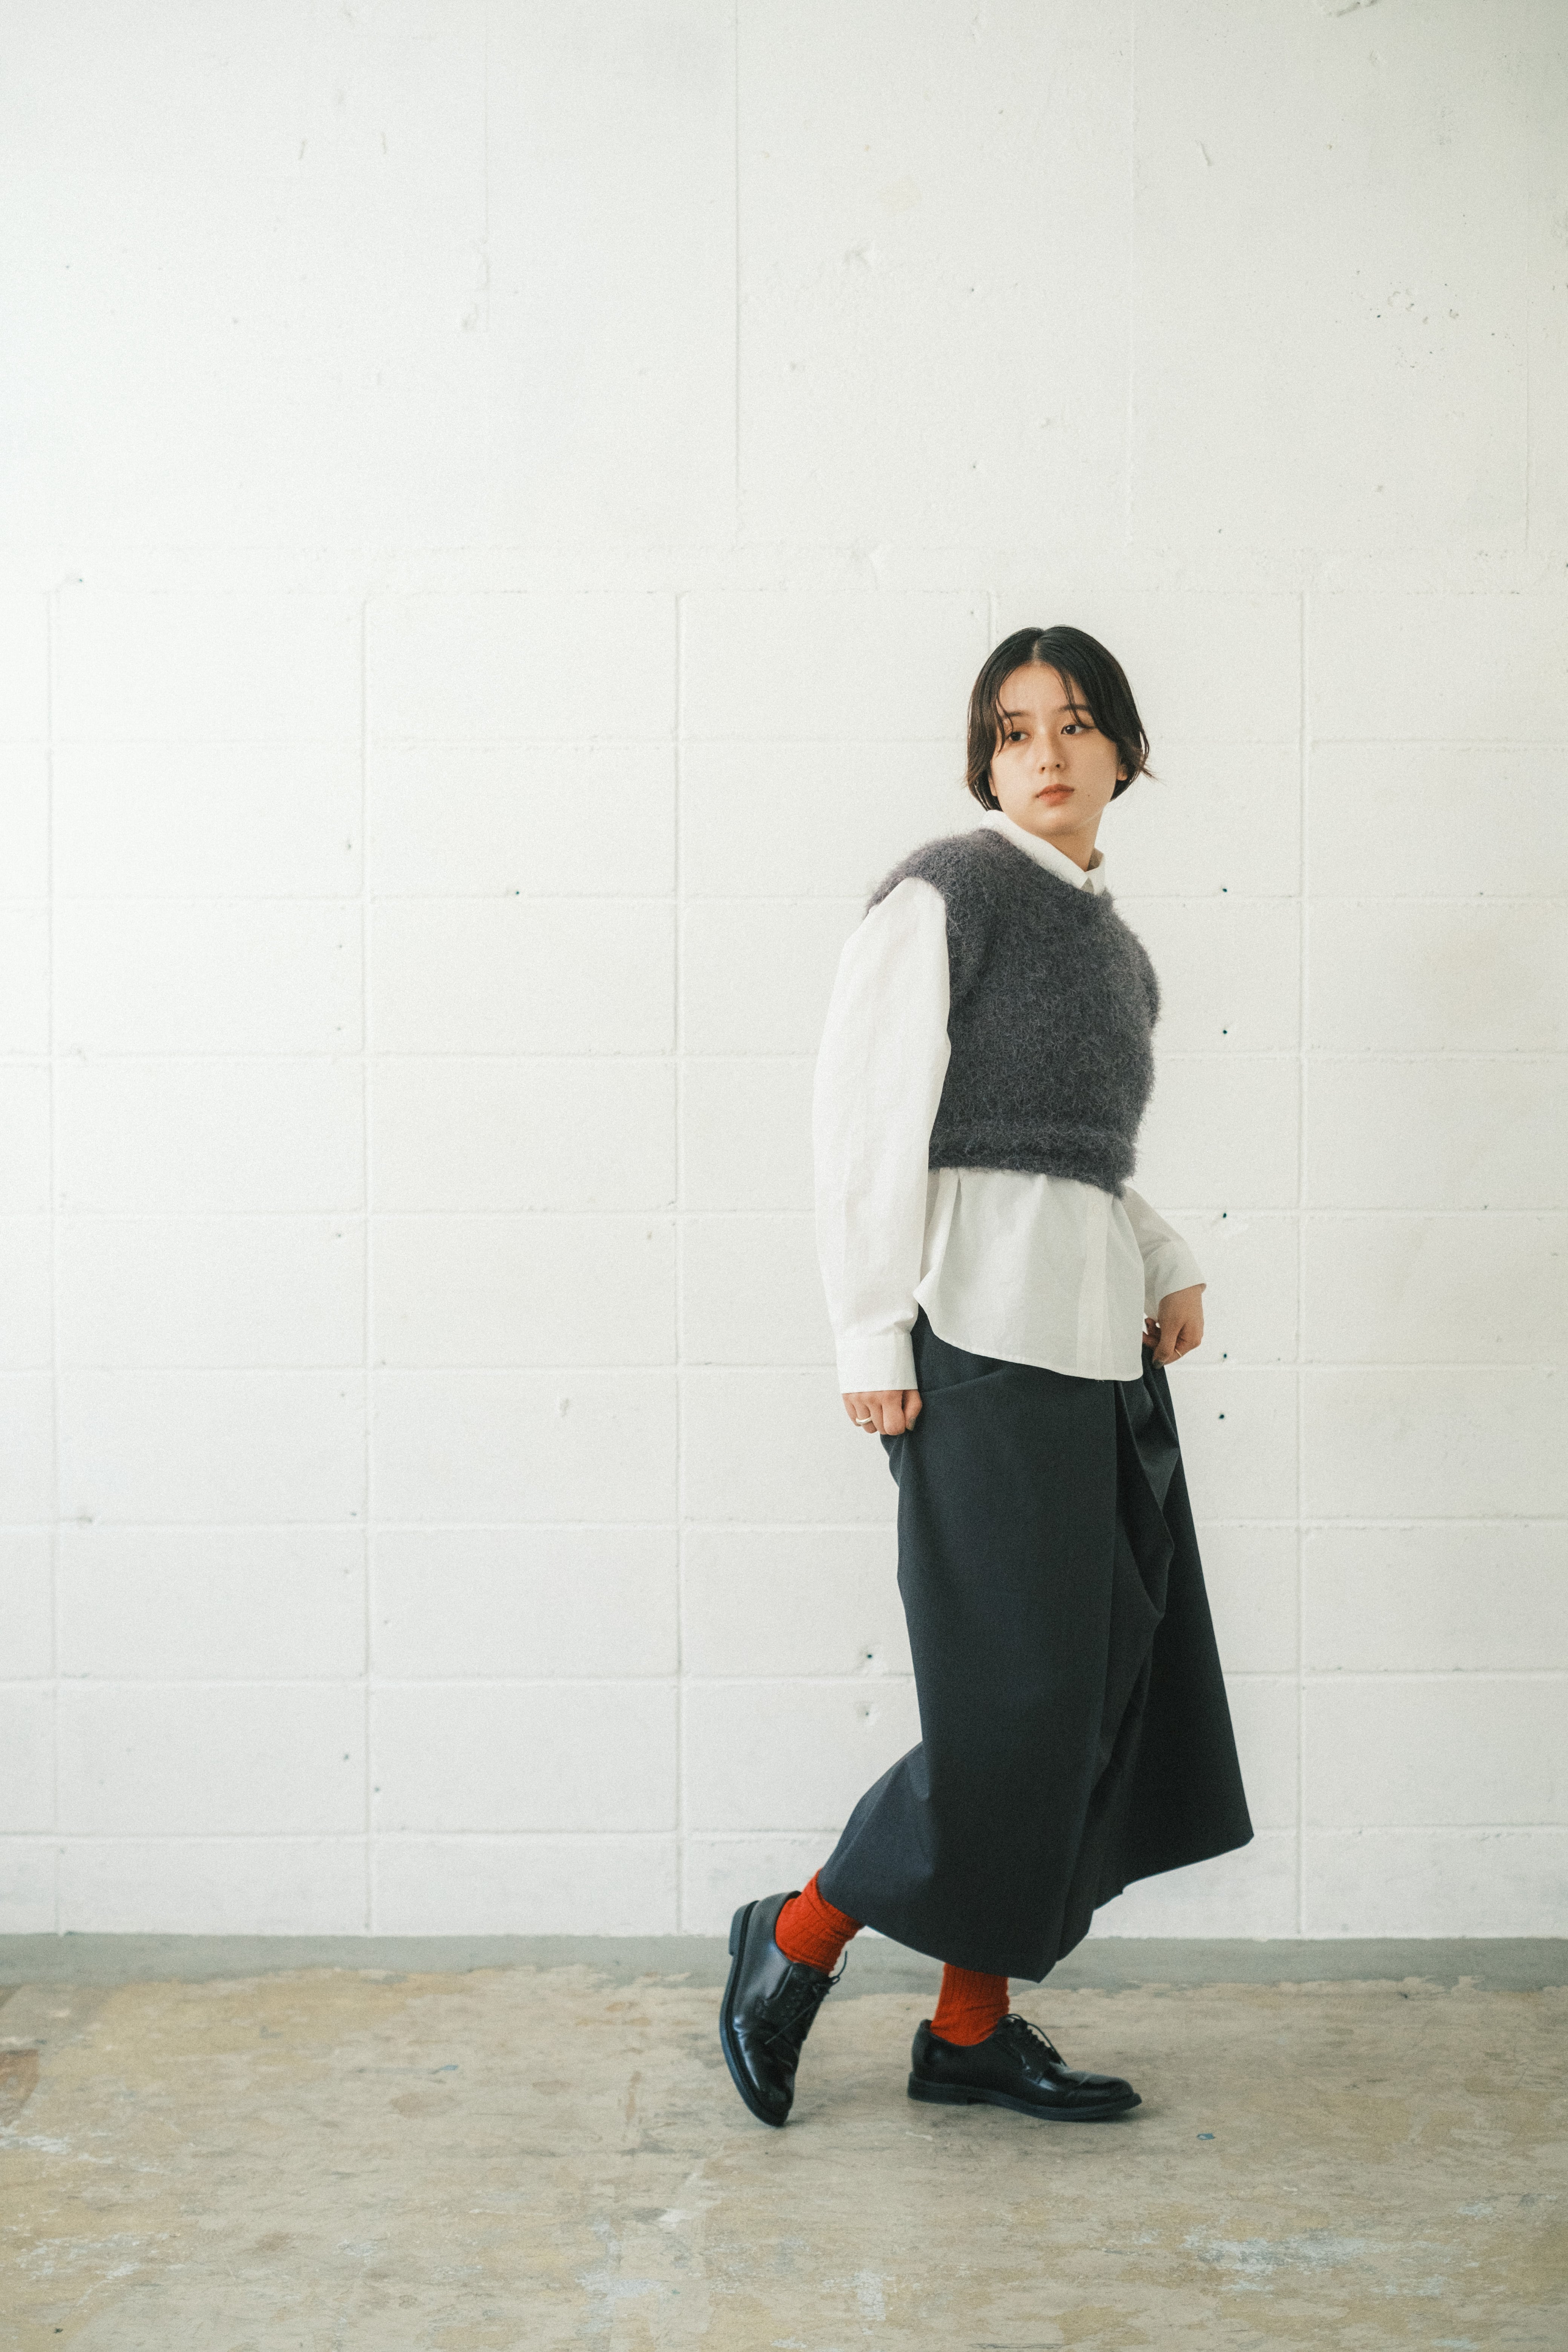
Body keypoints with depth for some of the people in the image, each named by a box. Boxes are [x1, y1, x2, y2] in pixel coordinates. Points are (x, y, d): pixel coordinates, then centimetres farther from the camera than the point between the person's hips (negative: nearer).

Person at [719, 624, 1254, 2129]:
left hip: (1096, 1332, 8)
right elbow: (863, 1113, -10)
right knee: (1013, 1703, -6)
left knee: (1108, 1686, 8)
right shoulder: (947, 892, -4)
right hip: (984, 1328, -8)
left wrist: (1164, 1268, 10)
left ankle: (972, 2027, 19)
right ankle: (796, 1942, 14)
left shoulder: (1111, 940, 19)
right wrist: (871, 1335, -15)